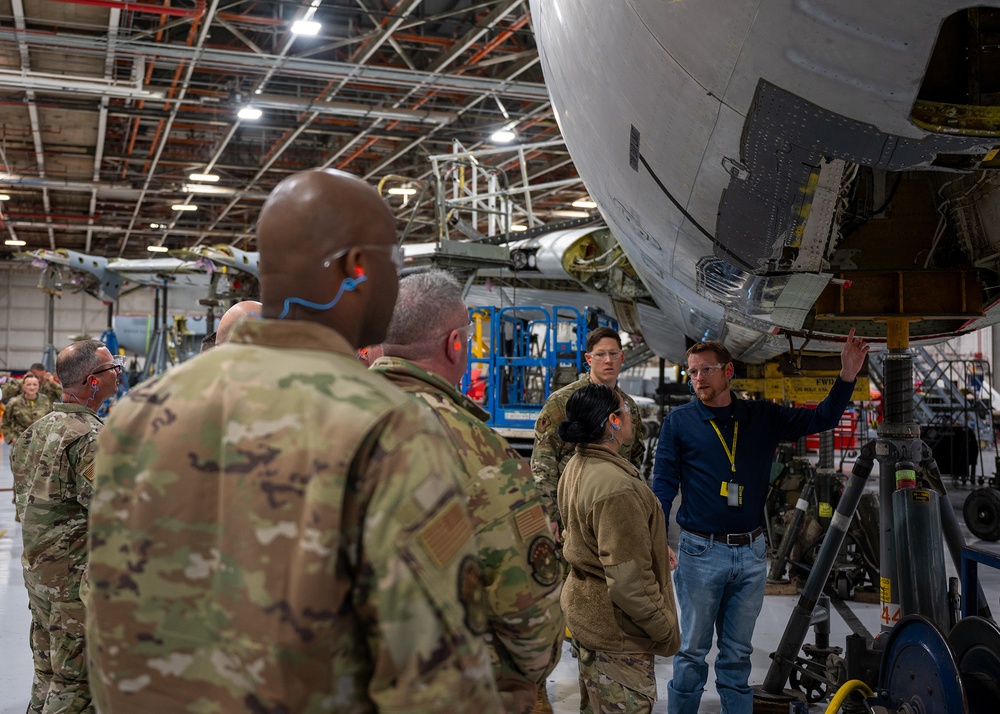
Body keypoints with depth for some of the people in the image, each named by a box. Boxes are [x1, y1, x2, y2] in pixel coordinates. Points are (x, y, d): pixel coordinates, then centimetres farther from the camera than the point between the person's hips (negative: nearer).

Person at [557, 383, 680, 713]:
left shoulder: (576, 467, 3)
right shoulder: (617, 488, -28)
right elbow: (629, 582, -28)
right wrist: (666, 633, -16)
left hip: (582, 608, 10)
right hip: (616, 631, -10)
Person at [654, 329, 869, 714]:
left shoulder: (762, 416, 6)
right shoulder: (679, 421, -3)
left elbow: (821, 419, 5)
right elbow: (663, 485, -5)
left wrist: (847, 375, -9)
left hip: (751, 552, 3)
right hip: (701, 552, -3)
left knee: (738, 653, 14)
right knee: (692, 652, 5)